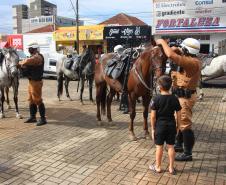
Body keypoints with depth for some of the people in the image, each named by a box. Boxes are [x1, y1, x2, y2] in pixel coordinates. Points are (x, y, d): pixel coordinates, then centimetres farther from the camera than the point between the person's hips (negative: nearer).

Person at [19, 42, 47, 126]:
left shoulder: (37, 57, -18)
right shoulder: (34, 56, 17)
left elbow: (27, 61, -30)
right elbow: (28, 65, 16)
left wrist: (20, 63, -9)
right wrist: (23, 64, -5)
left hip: (36, 82, -11)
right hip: (31, 81, 11)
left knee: (38, 100, -7)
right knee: (31, 100, 16)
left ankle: (43, 119, 0)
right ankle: (32, 117, 26)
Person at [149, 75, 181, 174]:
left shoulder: (156, 99, -13)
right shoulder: (174, 99, -4)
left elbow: (153, 116, -11)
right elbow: (178, 115, 0)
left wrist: (153, 128, -1)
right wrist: (177, 126, 12)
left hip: (160, 125, -3)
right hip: (171, 125, 3)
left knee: (159, 146, 9)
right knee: (170, 146, 12)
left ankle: (158, 167, 23)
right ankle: (171, 168, 22)